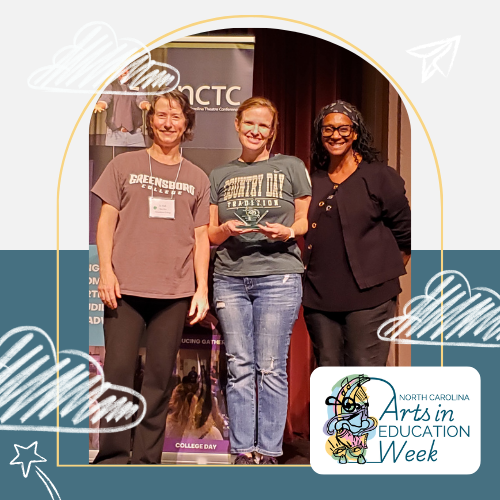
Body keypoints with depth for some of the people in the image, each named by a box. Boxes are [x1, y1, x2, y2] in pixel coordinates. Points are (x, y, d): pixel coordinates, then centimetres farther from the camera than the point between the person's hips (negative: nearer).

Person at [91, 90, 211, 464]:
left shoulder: (197, 178, 13)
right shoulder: (124, 165, 9)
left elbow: (201, 237, 11)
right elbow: (106, 222, 6)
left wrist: (202, 289, 4)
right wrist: (106, 271, -5)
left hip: (175, 292, 1)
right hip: (125, 288, -1)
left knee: (160, 377, 4)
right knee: (118, 372, -3)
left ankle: (148, 458, 15)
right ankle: (113, 455, 11)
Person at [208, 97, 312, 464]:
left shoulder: (292, 167, 9)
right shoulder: (220, 176, 16)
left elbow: (305, 220, 10)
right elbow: (209, 234, 16)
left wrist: (288, 232, -11)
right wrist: (225, 230, -6)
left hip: (278, 275, -3)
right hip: (230, 278, 3)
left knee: (271, 369, -3)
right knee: (239, 368, 2)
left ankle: (269, 453, 6)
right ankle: (243, 453, 10)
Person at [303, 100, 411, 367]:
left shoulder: (379, 176, 0)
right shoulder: (313, 182, 11)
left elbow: (405, 234, 4)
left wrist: (385, 275, 4)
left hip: (367, 296, -4)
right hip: (319, 296, 4)